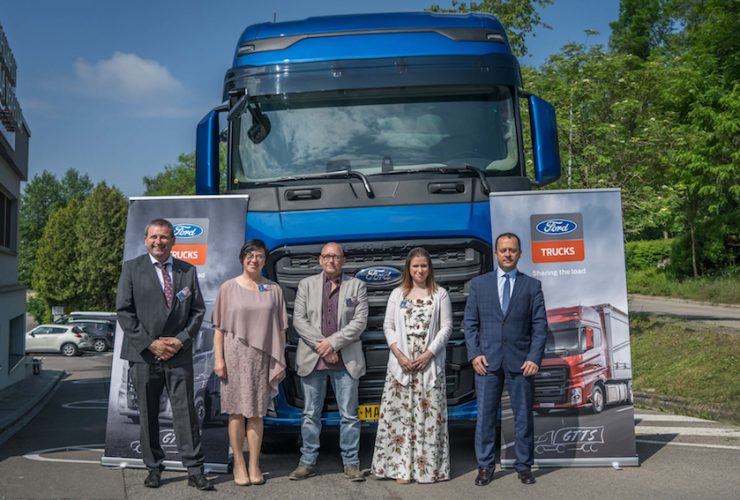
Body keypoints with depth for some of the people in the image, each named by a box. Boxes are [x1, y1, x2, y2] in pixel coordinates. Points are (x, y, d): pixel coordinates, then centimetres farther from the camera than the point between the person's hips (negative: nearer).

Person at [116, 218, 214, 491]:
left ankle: (195, 470, 5)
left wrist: (181, 340, -6)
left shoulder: (188, 271, 9)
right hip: (143, 353, -1)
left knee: (185, 412, 0)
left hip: (179, 353, 1)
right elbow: (123, 311, -3)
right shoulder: (132, 268, 2)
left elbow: (198, 310, 9)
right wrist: (150, 343, -10)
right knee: (148, 414, 7)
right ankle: (154, 468, 19)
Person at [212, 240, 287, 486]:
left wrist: (280, 360, 2)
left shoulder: (274, 289, 5)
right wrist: (218, 358, -5)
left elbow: (280, 329, 6)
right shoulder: (228, 287, 2)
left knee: (256, 412, 6)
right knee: (237, 411, 2)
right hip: (235, 356, -1)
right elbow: (219, 327, 1)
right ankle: (239, 464, 11)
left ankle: (254, 465, 12)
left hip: (262, 358, 1)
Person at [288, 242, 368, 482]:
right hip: (312, 359, 1)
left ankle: (351, 463, 13)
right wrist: (321, 347, -11)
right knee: (311, 414, 8)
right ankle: (308, 462, 17)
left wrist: (333, 342, -13)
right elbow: (298, 320, 0)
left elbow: (359, 321, -4)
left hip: (345, 360, -1)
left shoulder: (357, 286, 6)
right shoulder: (306, 284, 8)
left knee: (349, 415, 4)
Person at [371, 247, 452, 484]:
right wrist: (398, 354, -8)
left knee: (429, 413, -1)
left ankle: (428, 467, 8)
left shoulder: (440, 295, 5)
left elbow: (446, 327, 0)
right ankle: (401, 467, 7)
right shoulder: (398, 294, 9)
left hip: (430, 363, -1)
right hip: (401, 362, 1)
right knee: (400, 413, 0)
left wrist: (429, 353, -10)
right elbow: (388, 326, 6)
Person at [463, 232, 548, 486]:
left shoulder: (532, 285, 6)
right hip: (487, 360, 0)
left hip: (520, 360, 0)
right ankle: (485, 467, 12)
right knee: (485, 415, 2)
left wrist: (534, 358, -7)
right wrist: (474, 353, -5)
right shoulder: (479, 283, 8)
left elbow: (540, 325, 3)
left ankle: (524, 466, 18)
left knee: (523, 416, 6)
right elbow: (470, 322, 6)